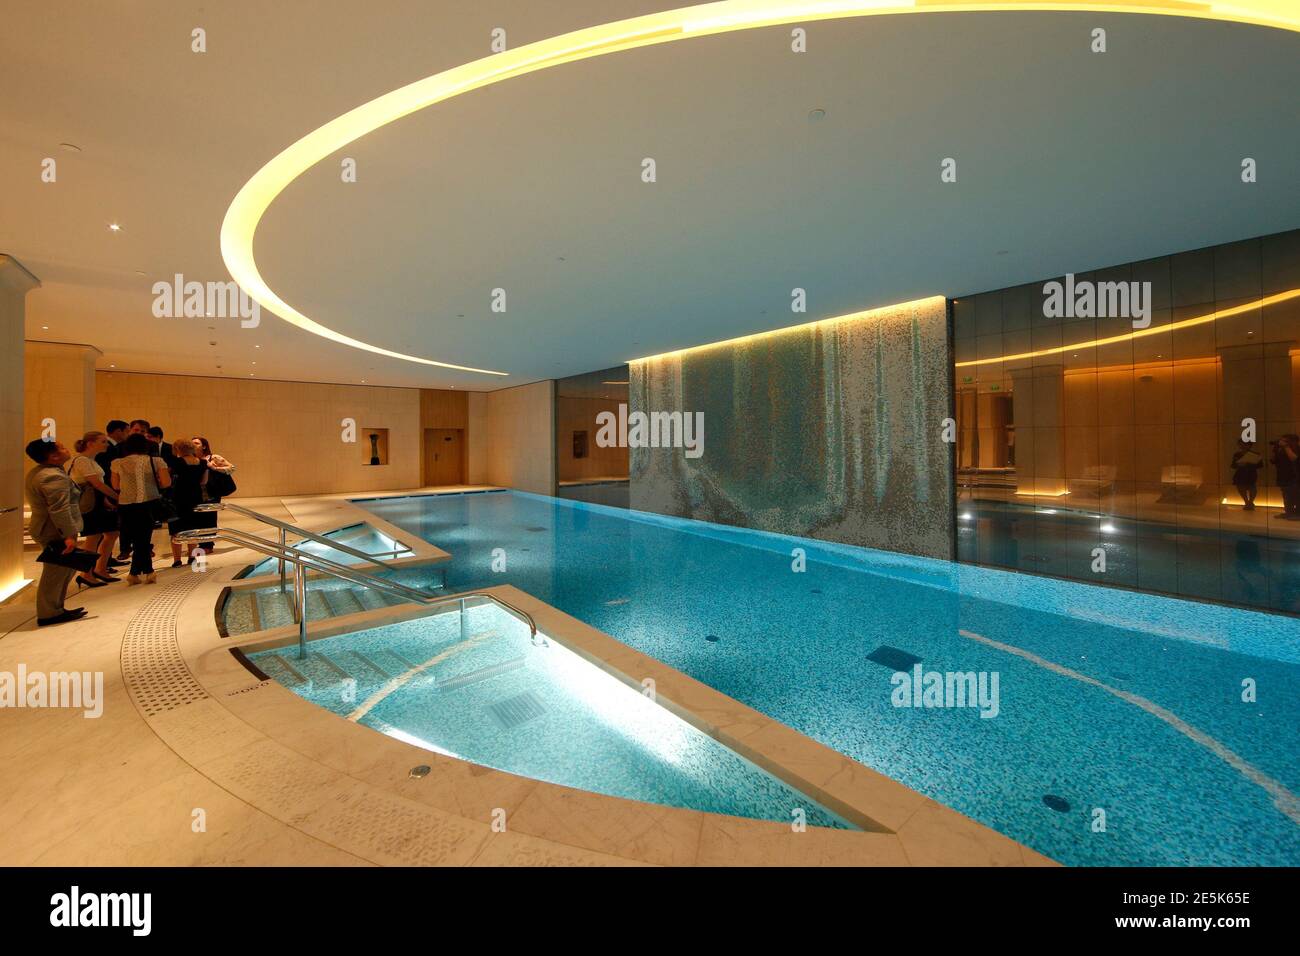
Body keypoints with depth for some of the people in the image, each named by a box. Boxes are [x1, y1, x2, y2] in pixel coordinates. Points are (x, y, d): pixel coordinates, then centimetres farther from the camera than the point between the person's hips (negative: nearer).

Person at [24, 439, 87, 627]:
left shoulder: (36, 473, 14)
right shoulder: (54, 477, -21)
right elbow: (59, 510, -26)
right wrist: (69, 535, -25)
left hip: (47, 530, 11)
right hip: (56, 533, -11)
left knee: (63, 572, 17)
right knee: (56, 573, -2)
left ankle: (55, 609, 24)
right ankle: (48, 614, 5)